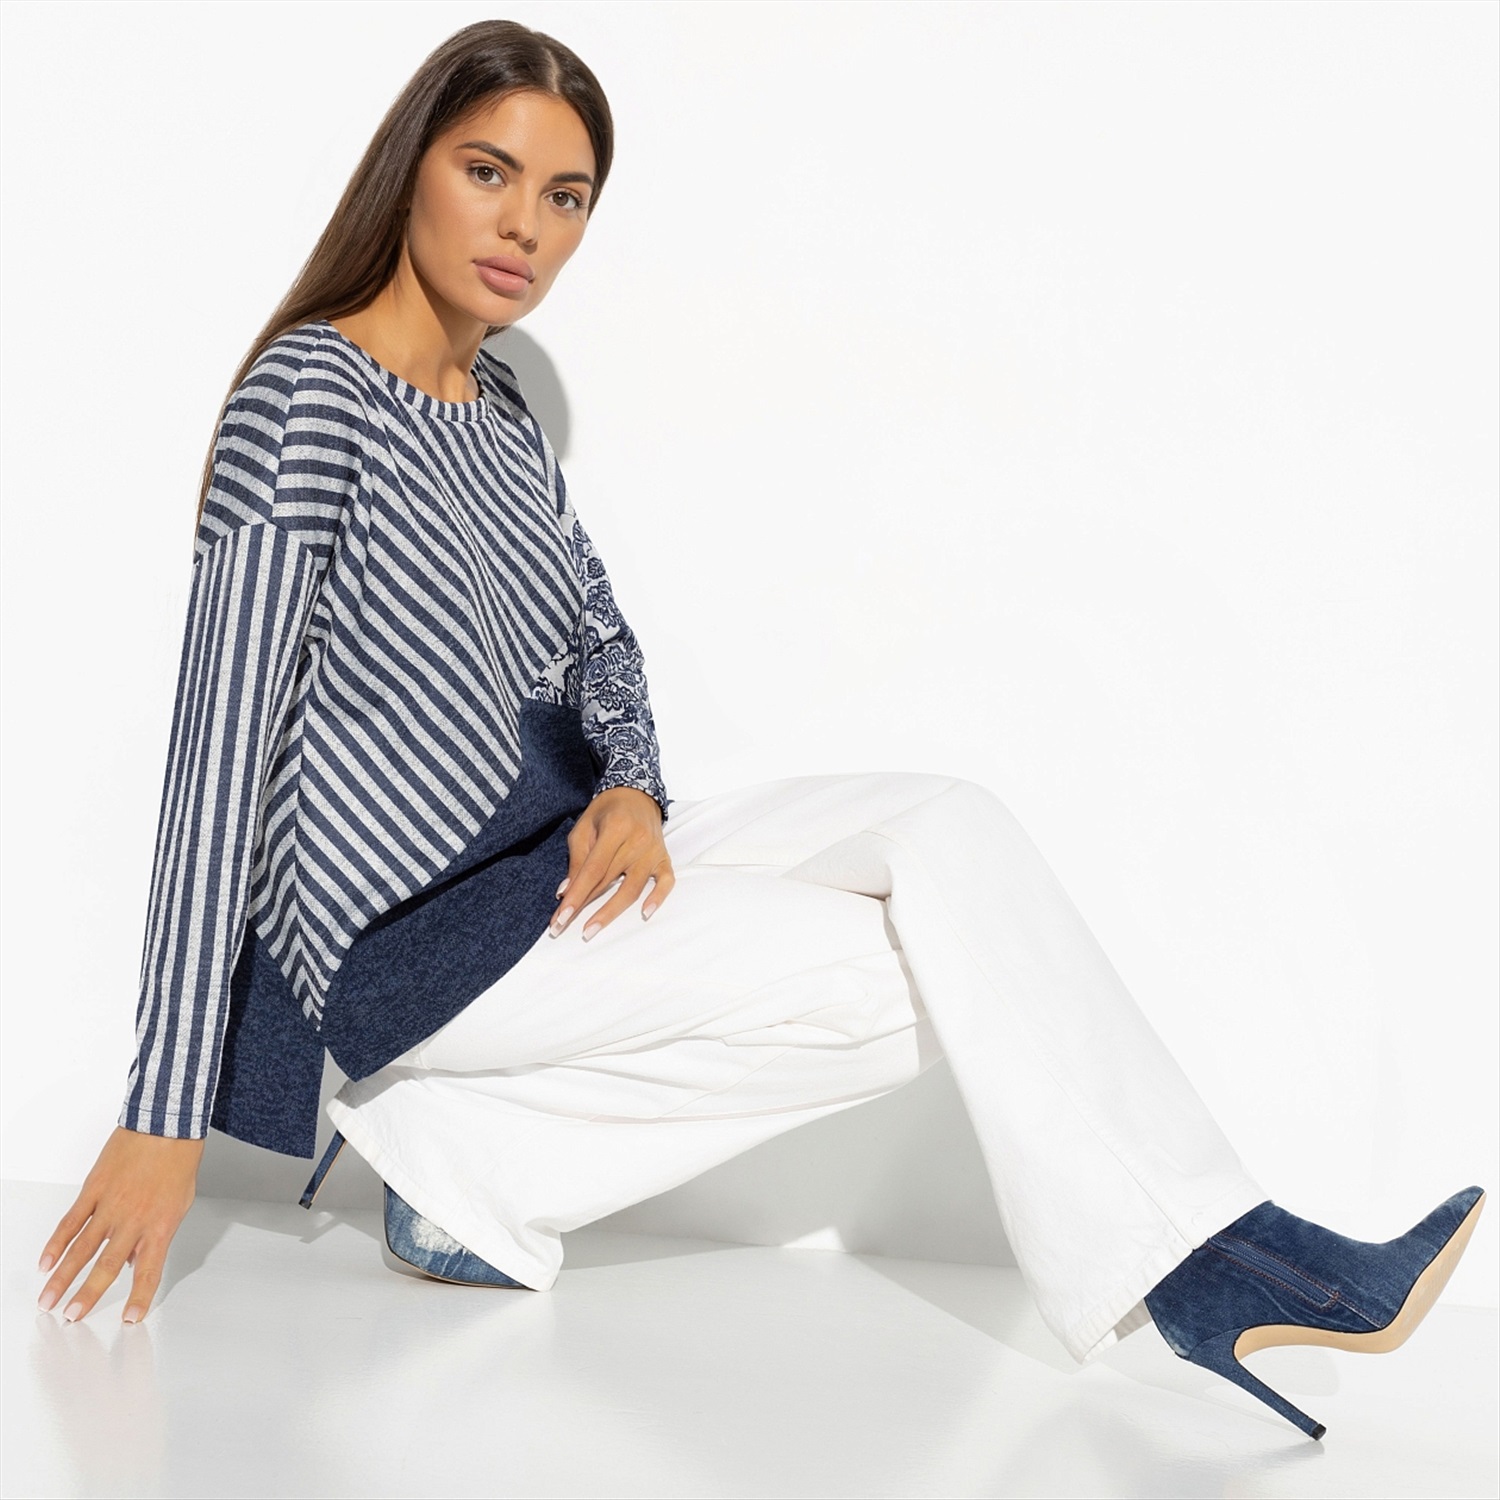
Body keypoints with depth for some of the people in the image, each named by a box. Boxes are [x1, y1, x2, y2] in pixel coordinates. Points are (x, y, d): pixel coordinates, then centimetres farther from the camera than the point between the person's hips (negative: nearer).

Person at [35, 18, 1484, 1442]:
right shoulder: (307, 397, -13)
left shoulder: (494, 403, 13)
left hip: (550, 863, 8)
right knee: (932, 969, -17)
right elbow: (221, 746, -16)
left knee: (950, 824, -10)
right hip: (406, 933, -8)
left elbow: (599, 637, 16)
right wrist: (165, 1117, -17)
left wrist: (629, 789, -9)